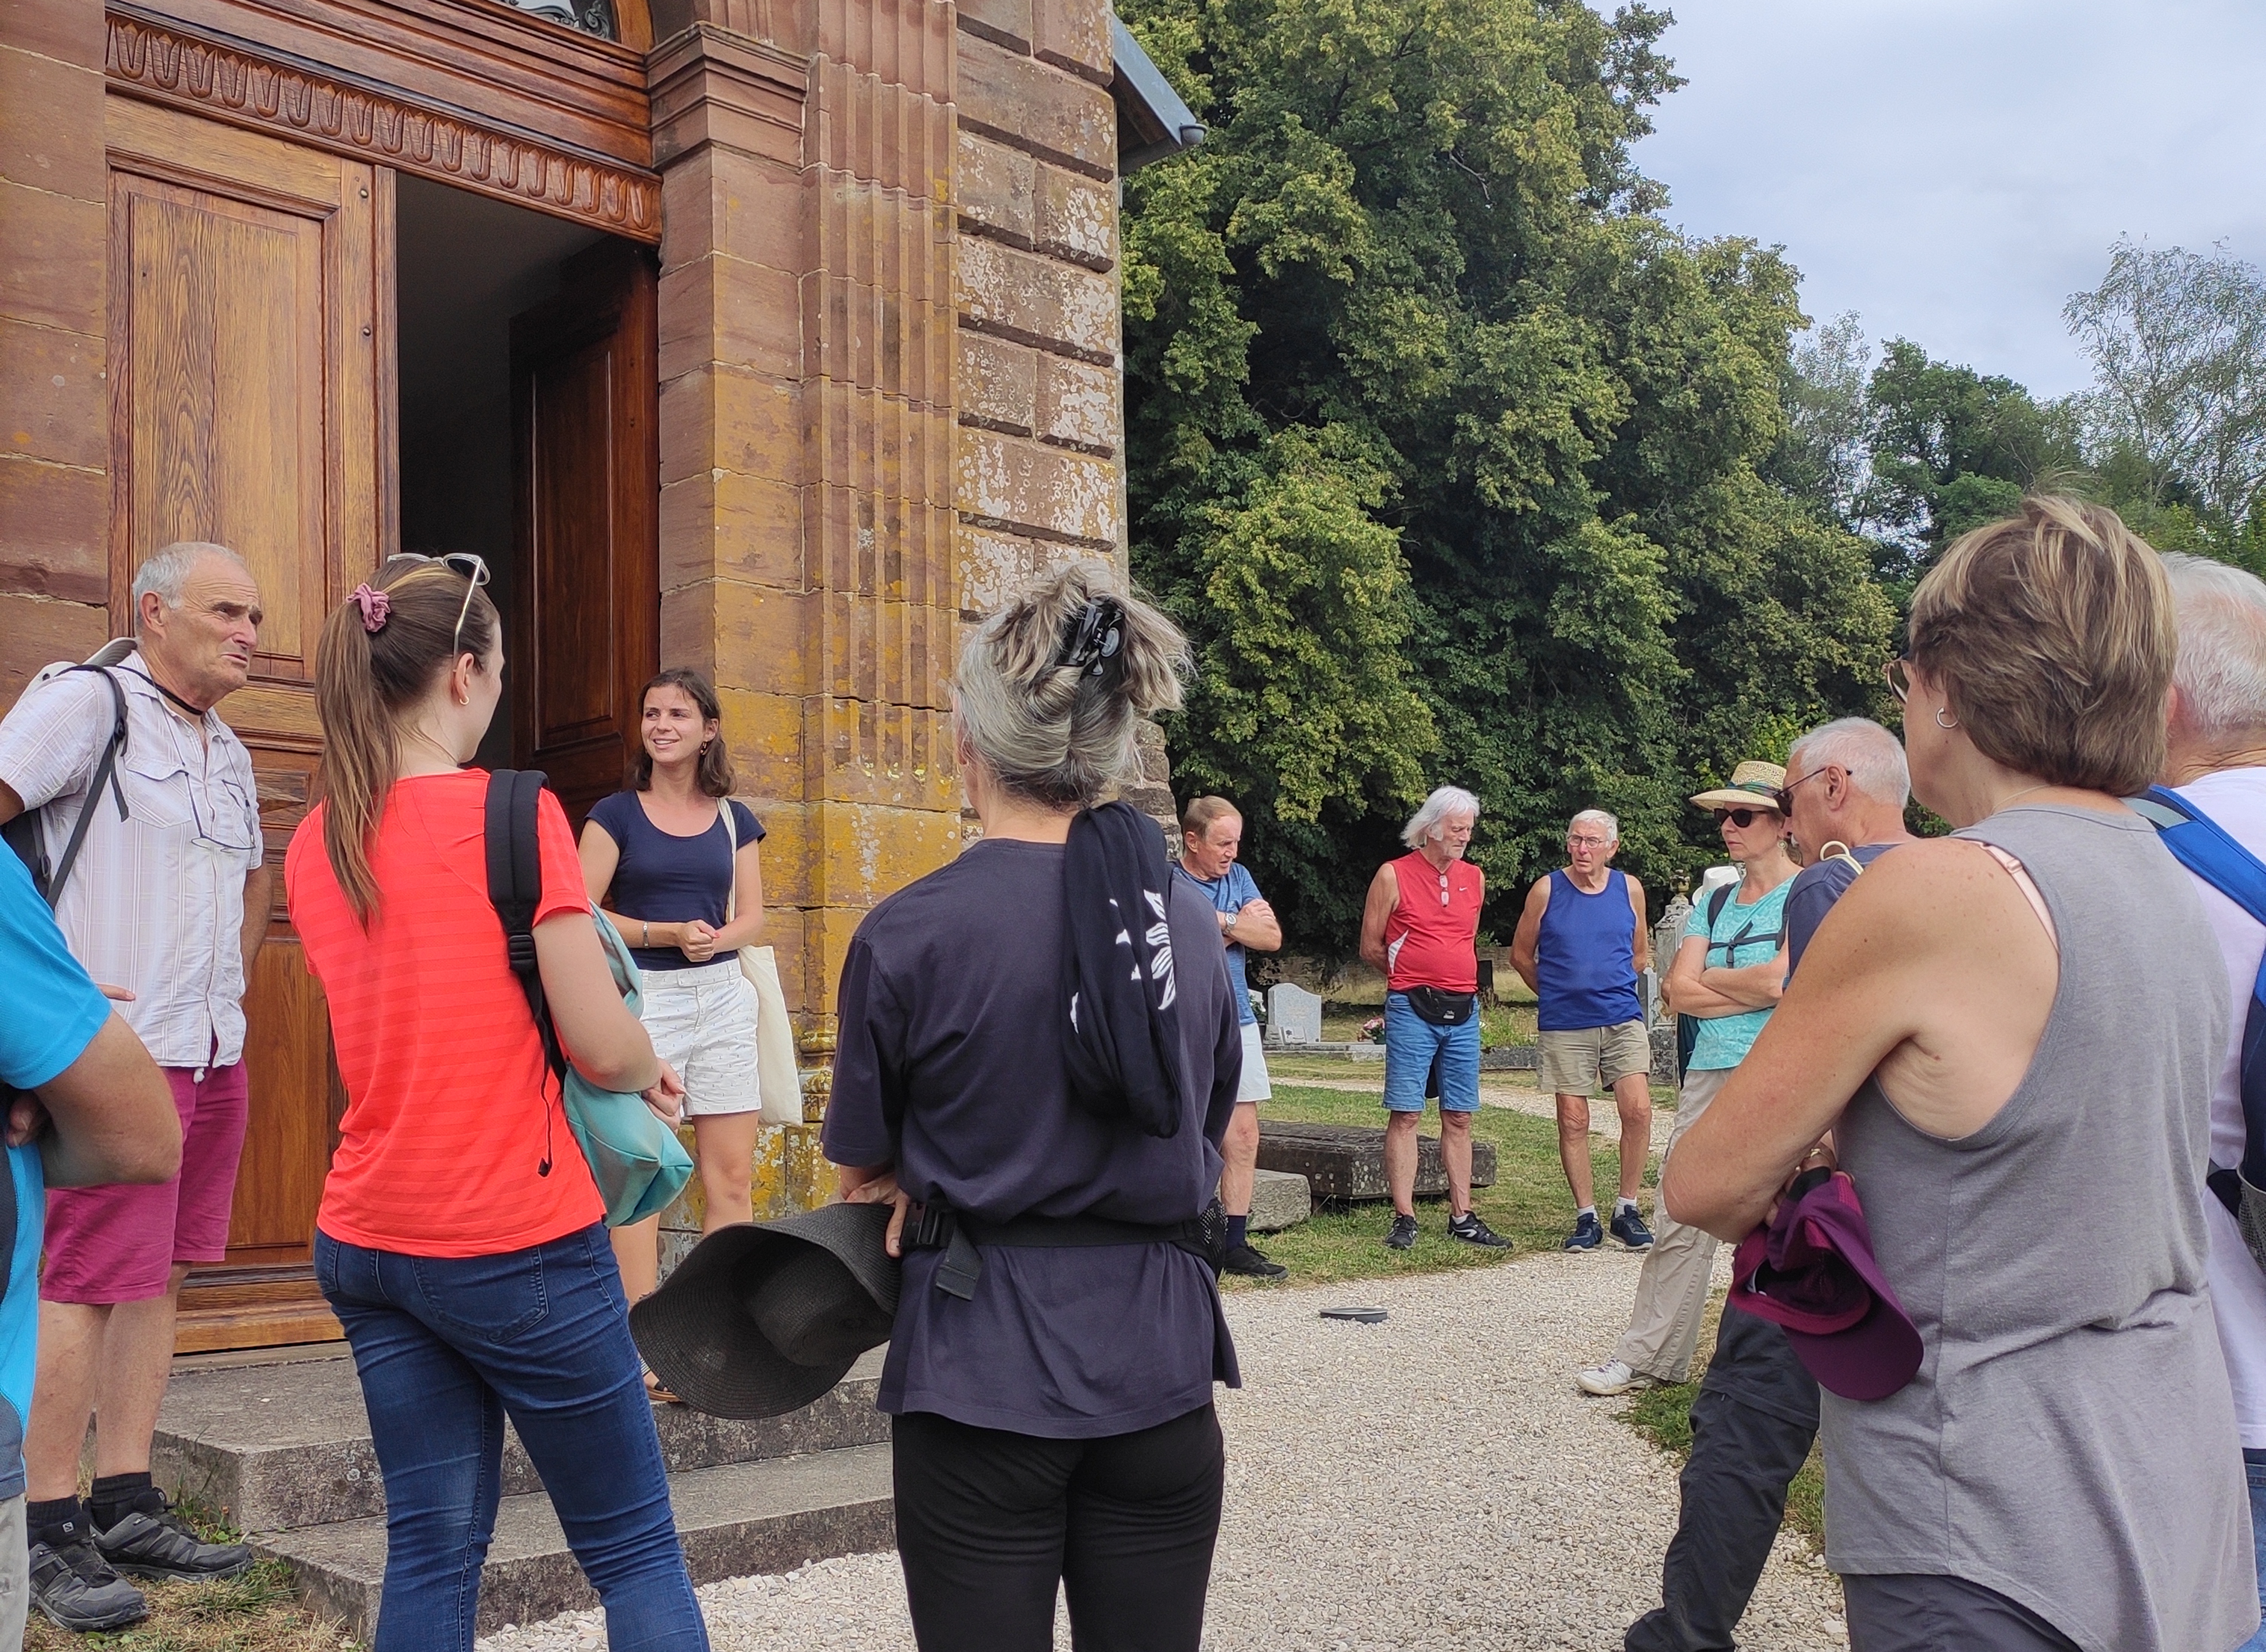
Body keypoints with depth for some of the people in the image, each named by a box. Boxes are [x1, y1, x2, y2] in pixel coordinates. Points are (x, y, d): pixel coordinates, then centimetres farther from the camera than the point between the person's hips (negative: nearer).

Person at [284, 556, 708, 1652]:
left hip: (367, 1240, 7)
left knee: (433, 1545, 15)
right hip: (518, 1241, -6)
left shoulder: (315, 842, 6)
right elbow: (603, 1047, -16)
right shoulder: (517, 814, -15)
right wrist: (651, 1074, 6)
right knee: (634, 1549, 5)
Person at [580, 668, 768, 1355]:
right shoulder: (617, 814, 2)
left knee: (732, 1174, 4)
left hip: (723, 996, 3)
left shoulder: (734, 820, 11)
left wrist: (717, 938, -12)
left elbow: (752, 916, 10)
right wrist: (669, 934, -16)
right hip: (643, 999, -3)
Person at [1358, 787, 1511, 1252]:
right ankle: (1404, 1219, -1)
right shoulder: (1393, 876, -2)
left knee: (1459, 1117, 7)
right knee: (1405, 1114, -4)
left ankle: (1463, 1218, 12)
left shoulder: (1475, 879, 12)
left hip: (1463, 1011, 5)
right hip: (1411, 1010, -5)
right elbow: (1371, 948, 3)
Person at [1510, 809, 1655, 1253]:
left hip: (1623, 1019, 1)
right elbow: (1521, 956, 10)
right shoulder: (1547, 890, 0)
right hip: (1564, 1025, -1)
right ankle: (1586, 1218, 11)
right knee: (1573, 1121, 0)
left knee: (1638, 1111, -10)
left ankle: (1627, 1211, 5)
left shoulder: (1630, 889, 6)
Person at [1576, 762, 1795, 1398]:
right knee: (1681, 1219, 5)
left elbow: (1779, 981, -15)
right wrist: (1751, 992, -4)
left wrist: (1707, 979, 1)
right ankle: (1646, 1357, 10)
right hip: (1709, 1074, 6)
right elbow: (1678, 993, 8)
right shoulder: (1714, 904, 17)